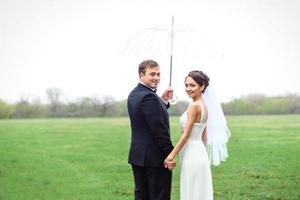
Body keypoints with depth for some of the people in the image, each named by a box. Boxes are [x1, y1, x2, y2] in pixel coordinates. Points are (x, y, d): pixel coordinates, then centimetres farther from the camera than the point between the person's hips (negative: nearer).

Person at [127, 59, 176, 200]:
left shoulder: (133, 94, 11)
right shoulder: (149, 96, -19)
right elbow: (159, 130, -22)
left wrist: (163, 102, 8)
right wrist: (170, 154, -16)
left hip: (137, 155, 9)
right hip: (155, 157, -9)